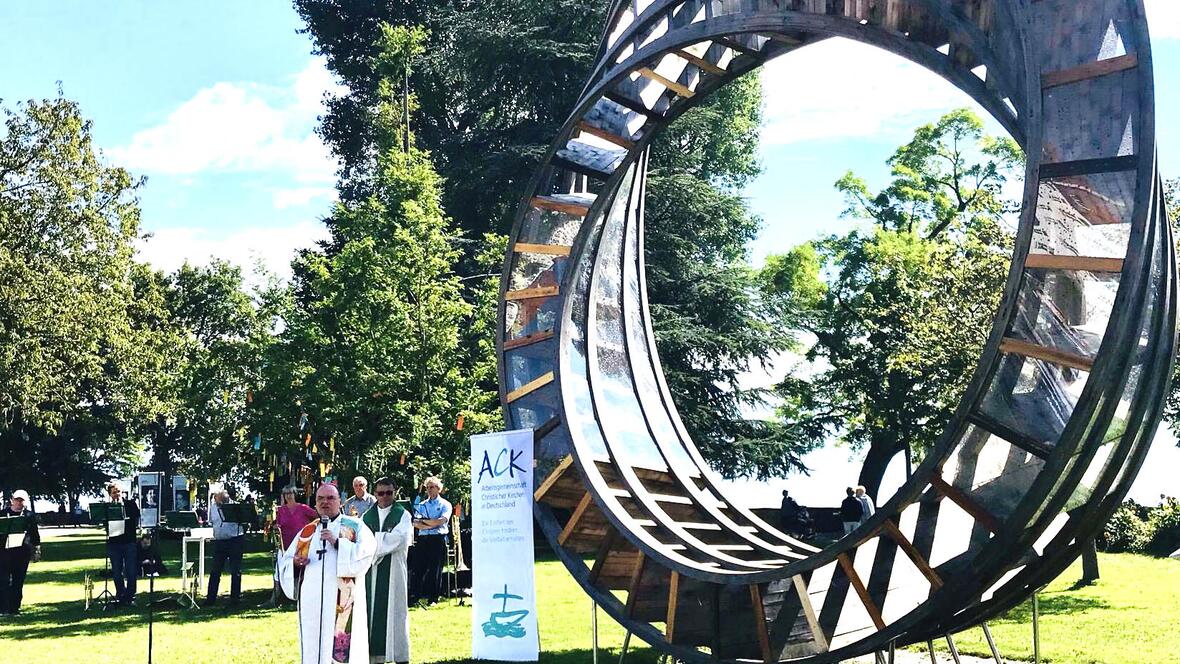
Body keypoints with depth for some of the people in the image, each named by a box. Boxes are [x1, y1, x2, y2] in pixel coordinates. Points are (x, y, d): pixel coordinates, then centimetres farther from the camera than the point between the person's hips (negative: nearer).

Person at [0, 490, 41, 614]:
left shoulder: (30, 515, 7)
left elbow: (35, 534, 11)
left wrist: (37, 550, 8)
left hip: (22, 551, 1)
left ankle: (14, 607, 10)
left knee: (18, 581, 4)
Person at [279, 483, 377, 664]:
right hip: (312, 600, 4)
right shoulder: (307, 532, 18)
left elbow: (366, 552, -9)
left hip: (342, 599, -4)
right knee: (313, 648, 3)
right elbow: (285, 561, 18)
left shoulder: (355, 526, 6)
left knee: (342, 647, -7)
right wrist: (295, 562, -4)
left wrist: (337, 542, -16)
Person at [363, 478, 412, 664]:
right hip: (372, 572, 3)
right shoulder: (367, 517, 12)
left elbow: (400, 538, -13)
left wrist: (374, 538, -9)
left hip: (394, 571, -3)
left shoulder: (402, 515, 2)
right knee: (373, 612, 2)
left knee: (395, 611, -1)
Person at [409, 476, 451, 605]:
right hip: (423, 539, 3)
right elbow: (416, 523, 4)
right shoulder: (422, 505, 17)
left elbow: (442, 520, -10)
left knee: (435, 569, -3)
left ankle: (433, 598, 3)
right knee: (419, 568, -1)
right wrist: (432, 524, -11)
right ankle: (415, 596, 2)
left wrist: (424, 521, -4)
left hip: (438, 539, -3)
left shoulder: (445, 504, 7)